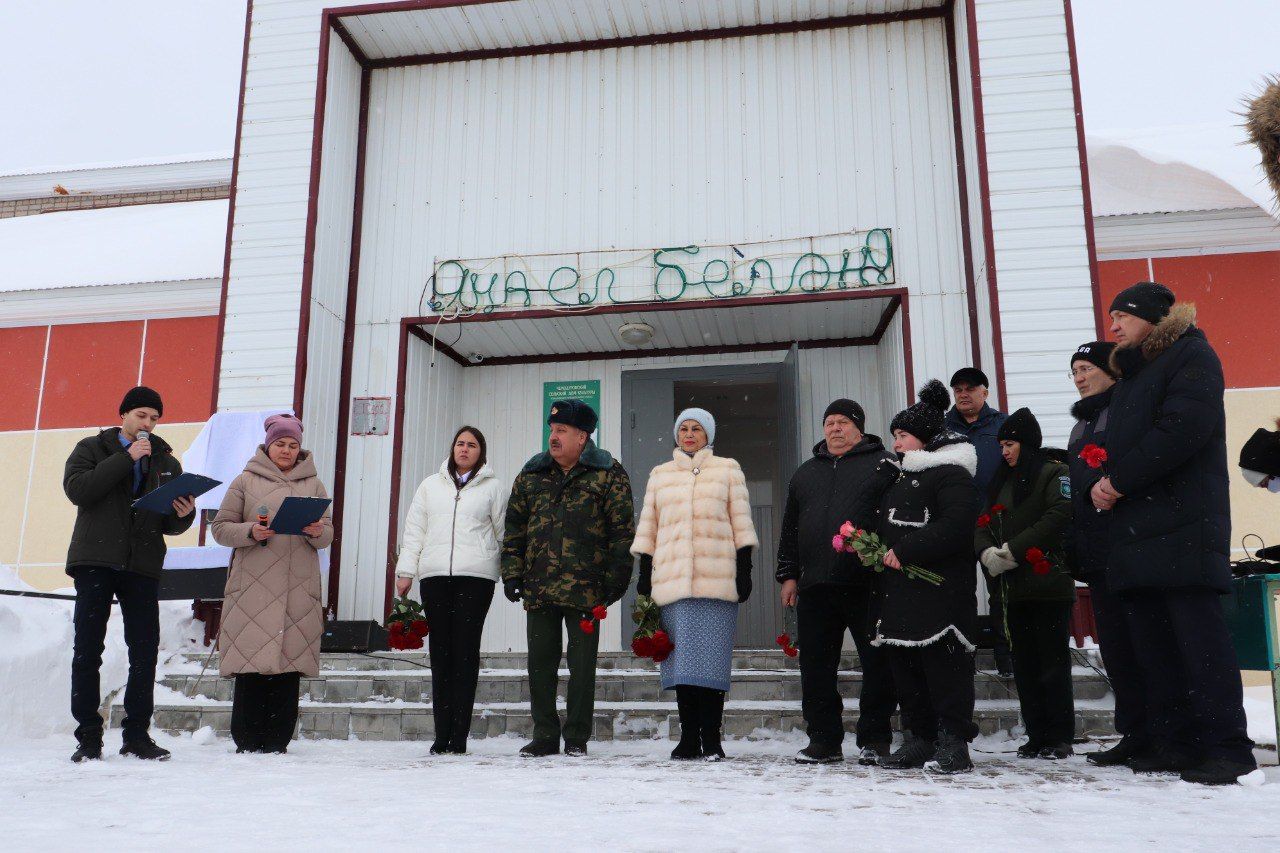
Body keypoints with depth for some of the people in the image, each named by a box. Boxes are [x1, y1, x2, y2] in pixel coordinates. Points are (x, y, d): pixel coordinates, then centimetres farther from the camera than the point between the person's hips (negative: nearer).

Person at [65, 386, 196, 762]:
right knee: (87, 651, 0)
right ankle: (88, 736, 8)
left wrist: (183, 515, -10)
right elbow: (77, 489, -11)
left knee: (145, 652, 1)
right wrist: (127, 458, -11)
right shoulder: (91, 449, 10)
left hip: (143, 566, 2)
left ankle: (137, 735, 10)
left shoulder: (166, 461, 17)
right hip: (94, 562, -2)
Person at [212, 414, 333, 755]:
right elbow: (220, 527, 7)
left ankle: (277, 741, 7)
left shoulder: (313, 484, 17)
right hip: (253, 586, -2)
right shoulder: (246, 481, 11)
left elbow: (329, 532, 13)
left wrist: (317, 533, -9)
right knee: (251, 666, -5)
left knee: (289, 666, 0)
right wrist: (250, 532, -11)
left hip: (299, 588, 2)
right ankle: (247, 740, 5)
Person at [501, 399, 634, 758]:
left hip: (585, 588, -4)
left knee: (582, 665, 3)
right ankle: (545, 736, 19)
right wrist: (512, 573, 5)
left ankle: (576, 738, 14)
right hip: (539, 587, 4)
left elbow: (622, 531, -2)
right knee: (539, 663, 7)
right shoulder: (531, 474, 12)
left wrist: (616, 579, -8)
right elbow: (514, 528, 14)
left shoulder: (608, 475, 1)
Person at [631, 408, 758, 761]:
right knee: (682, 659, -1)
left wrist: (744, 569, 0)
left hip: (718, 580, -2)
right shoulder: (660, 474, 20)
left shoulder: (727, 469, 14)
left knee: (713, 658, -5)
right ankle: (688, 738, 5)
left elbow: (741, 522, 8)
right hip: (673, 581, 2)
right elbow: (647, 527, 18)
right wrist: (644, 574, 10)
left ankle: (711, 740, -1)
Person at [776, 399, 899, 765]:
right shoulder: (805, 473, 21)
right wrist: (788, 575, 13)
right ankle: (824, 740, 16)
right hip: (815, 586, 4)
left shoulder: (884, 464, 6)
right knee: (816, 667, 6)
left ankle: (874, 739, 13)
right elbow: (790, 528, 20)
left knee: (877, 663, 1)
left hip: (867, 585, -4)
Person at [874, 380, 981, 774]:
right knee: (904, 668, 10)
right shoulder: (901, 478, 24)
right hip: (899, 591, 10)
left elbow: (956, 526, -21)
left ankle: (953, 744, 2)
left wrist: (906, 551, -20)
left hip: (940, 592, -10)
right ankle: (919, 739, 18)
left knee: (944, 667, -6)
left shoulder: (951, 473, -7)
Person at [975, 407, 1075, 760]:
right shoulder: (1003, 481, 20)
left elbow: (1059, 517, -18)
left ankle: (1060, 737, 6)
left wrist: (1013, 551, -18)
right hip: (1014, 586, 7)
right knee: (1024, 664, 8)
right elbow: (985, 522, 14)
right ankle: (1037, 735, 15)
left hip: (1048, 583, -7)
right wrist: (987, 551, -8)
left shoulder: (1054, 472, -3)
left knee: (1053, 661, -2)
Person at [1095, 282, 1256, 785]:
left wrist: (1120, 480, -11)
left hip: (1183, 529, -8)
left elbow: (1183, 428, -15)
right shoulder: (1130, 375, 26)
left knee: (1199, 638, -8)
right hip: (1136, 530, 8)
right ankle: (1174, 743, 13)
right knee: (1152, 643, 7)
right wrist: (1103, 483, 2)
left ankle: (1227, 747, -1)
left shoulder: (1191, 356, 0)